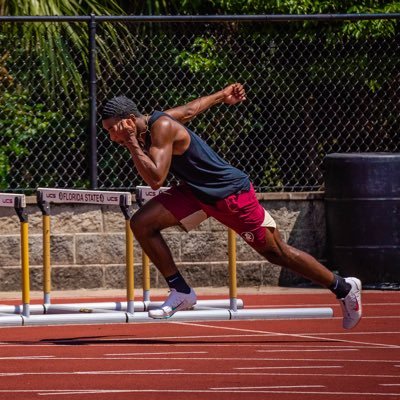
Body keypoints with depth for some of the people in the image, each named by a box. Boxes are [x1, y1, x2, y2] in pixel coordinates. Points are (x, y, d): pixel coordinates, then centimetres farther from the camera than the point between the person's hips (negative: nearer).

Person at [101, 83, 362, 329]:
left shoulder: (162, 128, -28)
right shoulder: (153, 122, -2)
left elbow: (155, 179, -37)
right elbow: (190, 109, 16)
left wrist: (132, 144, -31)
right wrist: (222, 96, 33)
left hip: (231, 194, -9)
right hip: (196, 192, 9)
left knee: (277, 252, 3)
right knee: (142, 224, -6)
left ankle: (345, 288, 20)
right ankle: (181, 292, 4)